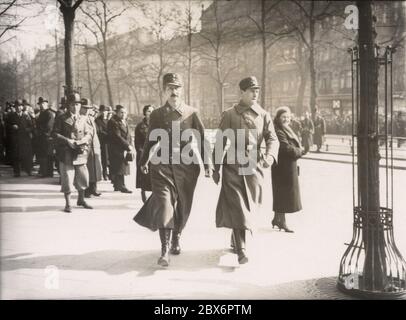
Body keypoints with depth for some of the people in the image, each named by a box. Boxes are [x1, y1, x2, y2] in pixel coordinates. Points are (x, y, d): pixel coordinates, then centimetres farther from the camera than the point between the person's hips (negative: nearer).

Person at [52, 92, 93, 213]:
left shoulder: (83, 119, 11)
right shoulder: (61, 119, 0)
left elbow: (89, 134, 9)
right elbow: (55, 134, -5)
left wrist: (81, 141, -10)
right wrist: (67, 141, -16)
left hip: (80, 152, 4)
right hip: (66, 153, -4)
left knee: (83, 177, 8)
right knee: (67, 177, -2)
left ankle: (81, 200, 30)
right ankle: (68, 204, 11)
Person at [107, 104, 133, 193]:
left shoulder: (125, 122, 18)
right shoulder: (113, 122, -10)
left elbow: (128, 136, 17)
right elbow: (117, 137, -17)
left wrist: (130, 146, 3)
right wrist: (127, 146, -17)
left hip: (125, 149, 8)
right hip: (117, 150, -8)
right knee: (119, 169, -9)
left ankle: (117, 186, 19)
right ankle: (121, 186, -6)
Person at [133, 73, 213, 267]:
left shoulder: (192, 113, 2)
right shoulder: (156, 114, 6)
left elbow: (202, 140, 2)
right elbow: (150, 140, 17)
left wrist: (207, 164, -3)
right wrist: (144, 161, 20)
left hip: (186, 166, 1)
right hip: (162, 165, 0)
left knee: (182, 206, 11)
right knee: (164, 204, -14)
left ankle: (176, 239, 36)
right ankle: (165, 250, -15)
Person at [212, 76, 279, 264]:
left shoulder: (264, 115, 8)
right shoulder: (229, 114, 1)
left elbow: (272, 139, 2)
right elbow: (220, 142, 3)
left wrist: (270, 156, -20)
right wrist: (215, 168, 2)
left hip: (254, 167, 3)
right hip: (233, 166, -3)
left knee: (249, 208, 11)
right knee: (237, 208, -10)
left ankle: (235, 240, 34)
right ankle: (241, 250, -7)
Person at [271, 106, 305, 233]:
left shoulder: (287, 130, 16)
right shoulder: (278, 132, -17)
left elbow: (295, 145, 17)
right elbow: (287, 148, -23)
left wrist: (299, 150, -3)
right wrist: (301, 151, -9)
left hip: (289, 167, 10)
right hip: (283, 167, -10)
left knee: (282, 194, 15)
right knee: (283, 193, -3)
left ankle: (277, 218, 25)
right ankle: (281, 221, 6)